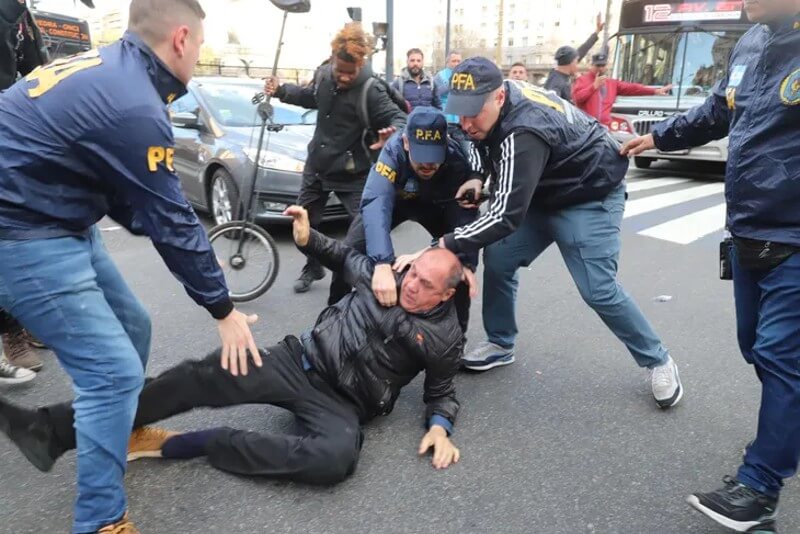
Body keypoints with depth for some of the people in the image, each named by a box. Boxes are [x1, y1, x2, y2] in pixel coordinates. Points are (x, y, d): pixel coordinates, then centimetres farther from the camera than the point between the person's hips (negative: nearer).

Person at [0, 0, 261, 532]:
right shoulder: (134, 107, -24)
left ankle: (123, 435, 39)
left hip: (55, 220, 10)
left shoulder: (108, 68, 7)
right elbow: (172, 220, -20)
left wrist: (193, 251, 9)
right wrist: (224, 309, -9)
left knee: (131, 329, 17)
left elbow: (126, 192, 12)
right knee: (115, 371, -9)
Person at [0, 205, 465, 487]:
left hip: (342, 403, -2)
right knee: (204, 378, -20)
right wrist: (309, 239, 6)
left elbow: (441, 392, 11)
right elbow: (346, 258, 23)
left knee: (337, 458, -37)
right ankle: (55, 430, -19)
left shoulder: (445, 337, 1)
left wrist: (439, 427, -9)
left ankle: (174, 445, -25)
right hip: (300, 362, 3)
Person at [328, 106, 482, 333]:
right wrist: (382, 264, -66)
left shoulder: (457, 160, -35)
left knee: (460, 260, -17)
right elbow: (376, 202, -53)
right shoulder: (394, 150, -40)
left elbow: (467, 215, -36)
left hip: (437, 205, 1)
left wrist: (467, 263, -53)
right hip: (397, 198, -1)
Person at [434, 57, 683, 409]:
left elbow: (506, 216, -40)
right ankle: (500, 344, 16)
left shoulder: (523, 131, -38)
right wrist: (483, 181, -6)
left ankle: (658, 362, 10)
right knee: (497, 260, -2)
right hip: (542, 193, 8)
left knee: (598, 290, -13)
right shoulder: (491, 107, -11)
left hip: (589, 196, -8)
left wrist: (444, 245, -36)